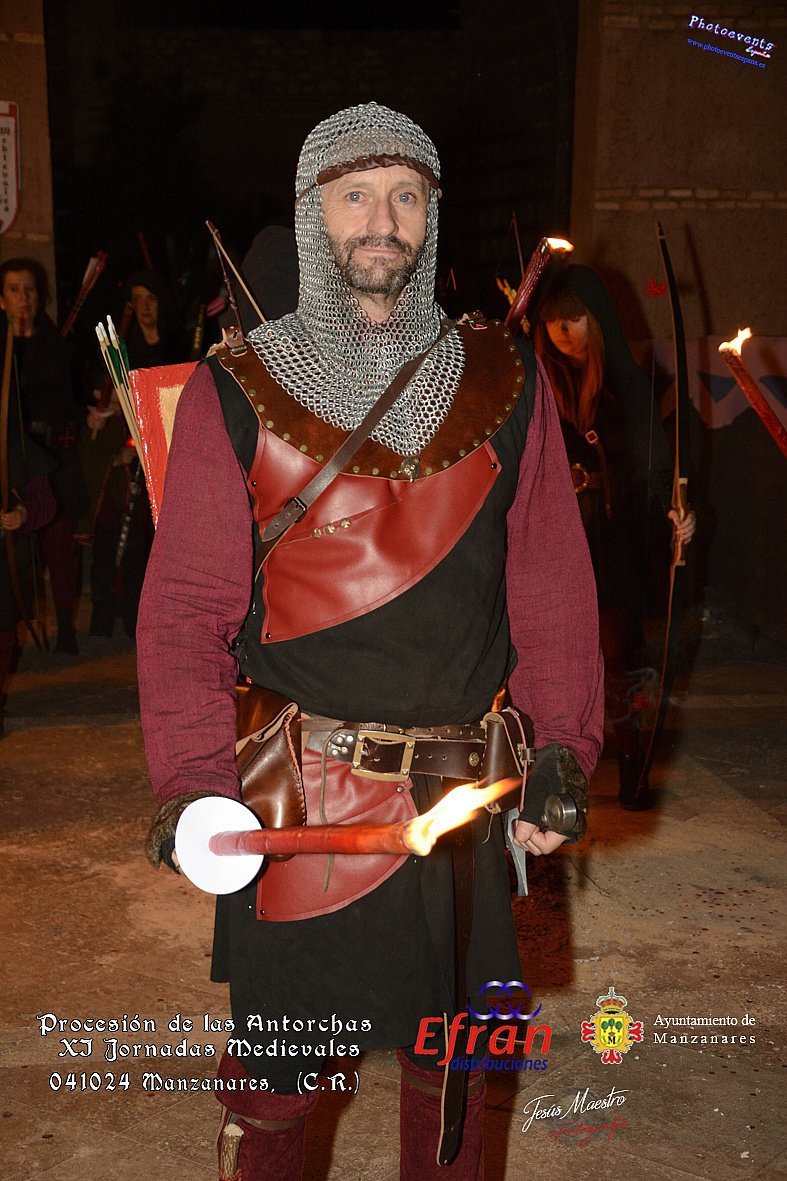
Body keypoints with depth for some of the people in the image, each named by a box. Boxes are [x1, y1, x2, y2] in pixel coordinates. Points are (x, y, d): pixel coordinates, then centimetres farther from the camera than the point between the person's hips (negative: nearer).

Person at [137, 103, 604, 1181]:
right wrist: (191, 778, -18)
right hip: (294, 796, -2)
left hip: (465, 797, 2)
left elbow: (553, 586, 4)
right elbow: (186, 602, -6)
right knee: (273, 1073, 14)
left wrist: (564, 749, -5)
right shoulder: (236, 393, -3)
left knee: (451, 1063, 19)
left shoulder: (503, 382, 4)